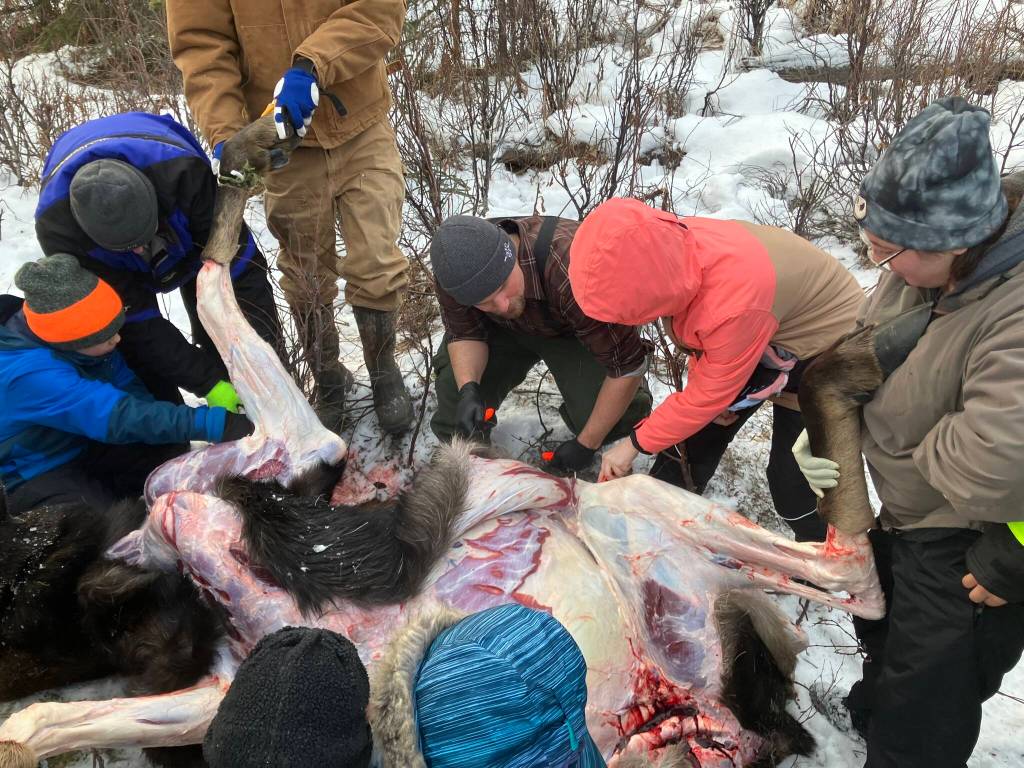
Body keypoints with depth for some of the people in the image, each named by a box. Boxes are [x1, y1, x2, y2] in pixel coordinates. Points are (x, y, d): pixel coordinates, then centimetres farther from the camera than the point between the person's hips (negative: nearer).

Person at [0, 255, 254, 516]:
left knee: (171, 448, -15)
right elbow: (118, 416, -43)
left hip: (83, 445, 7)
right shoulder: (30, 374, -36)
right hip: (34, 474, -7)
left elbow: (127, 387, -2)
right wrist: (214, 423, -48)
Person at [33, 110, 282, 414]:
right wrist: (207, 382, -34)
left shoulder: (183, 172, -44)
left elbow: (239, 264, -35)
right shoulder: (57, 227, -39)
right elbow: (135, 320, -33)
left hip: (189, 232, 0)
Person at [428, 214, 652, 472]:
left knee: (621, 417, -26)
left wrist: (586, 445, -27)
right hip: (503, 330, 3)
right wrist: (468, 391, -32)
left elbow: (628, 365, -36)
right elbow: (464, 334, -11)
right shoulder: (456, 269, -29)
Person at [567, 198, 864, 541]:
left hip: (821, 350, -7)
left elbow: (712, 393, -28)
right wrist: (699, 378, -13)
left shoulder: (736, 304, -43)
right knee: (698, 430, 7)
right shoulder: (673, 247, -22)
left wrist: (635, 443, -18)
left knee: (792, 474, -6)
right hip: (760, 335, 7)